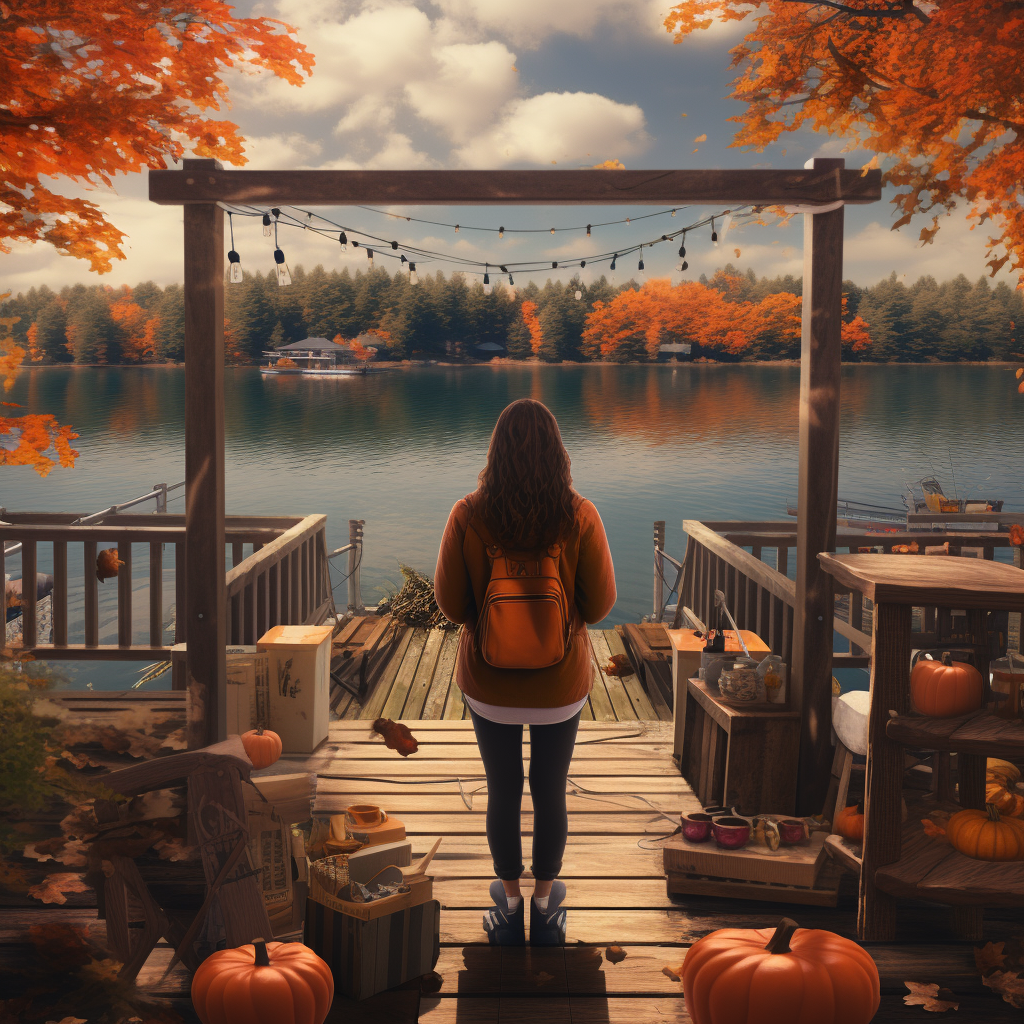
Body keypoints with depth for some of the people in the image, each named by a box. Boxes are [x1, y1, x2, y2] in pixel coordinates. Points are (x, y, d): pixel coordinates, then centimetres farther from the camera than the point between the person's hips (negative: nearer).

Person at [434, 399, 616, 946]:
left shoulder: (467, 516, -17)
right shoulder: (580, 516, -17)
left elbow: (450, 604, -9)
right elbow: (599, 605, -10)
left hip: (489, 684, 0)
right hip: (559, 684, 0)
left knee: (502, 793, 18)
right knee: (550, 794, 19)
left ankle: (510, 905, 36)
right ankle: (545, 904, 37)